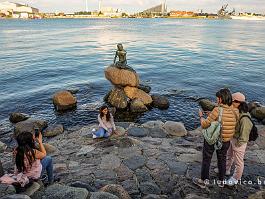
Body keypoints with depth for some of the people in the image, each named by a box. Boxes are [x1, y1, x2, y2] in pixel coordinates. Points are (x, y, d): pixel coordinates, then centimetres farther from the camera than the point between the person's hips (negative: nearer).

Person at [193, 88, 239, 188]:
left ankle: (203, 181, 31)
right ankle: (221, 181, 41)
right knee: (222, 159, 26)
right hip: (225, 141, 5)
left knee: (206, 159, 15)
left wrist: (201, 116, -4)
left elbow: (204, 125, -24)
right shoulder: (235, 112, -11)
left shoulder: (217, 110, -27)